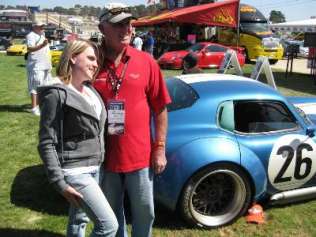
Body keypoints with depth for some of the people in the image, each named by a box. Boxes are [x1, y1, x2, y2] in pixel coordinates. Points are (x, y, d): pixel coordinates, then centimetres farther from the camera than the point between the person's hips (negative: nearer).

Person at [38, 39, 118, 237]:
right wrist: (60, 183, -18)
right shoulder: (57, 95, -15)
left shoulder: (90, 89, 9)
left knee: (79, 220, 21)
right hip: (75, 172, -8)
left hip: (94, 168, 8)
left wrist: (100, 162, 15)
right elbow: (46, 143, -15)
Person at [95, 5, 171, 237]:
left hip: (140, 155, 0)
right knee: (111, 213, 20)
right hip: (104, 156, 0)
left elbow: (160, 109, -1)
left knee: (145, 211, 16)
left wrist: (160, 149, -2)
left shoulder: (146, 62, -5)